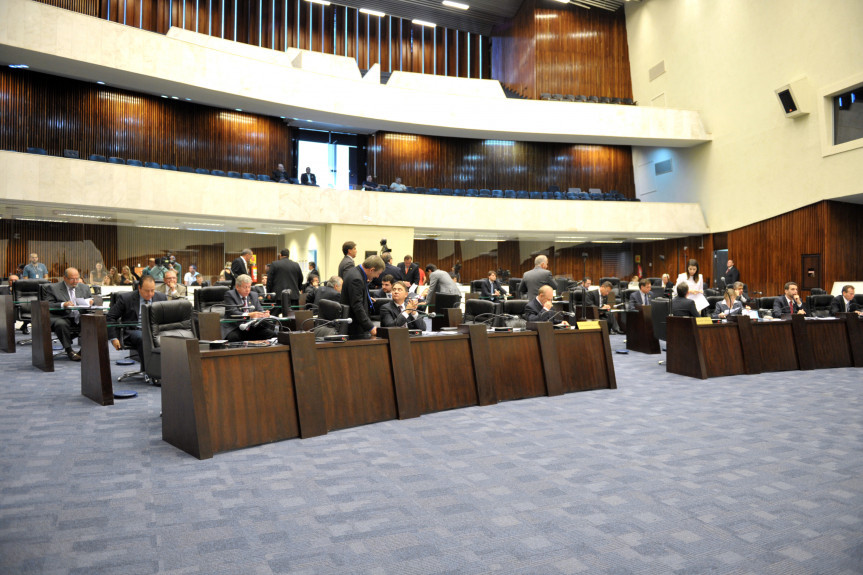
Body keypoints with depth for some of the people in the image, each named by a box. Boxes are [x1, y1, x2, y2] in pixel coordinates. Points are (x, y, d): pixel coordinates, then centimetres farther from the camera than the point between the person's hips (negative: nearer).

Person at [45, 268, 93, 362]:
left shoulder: (84, 288, 17)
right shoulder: (54, 288, 5)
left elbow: (91, 301, 20)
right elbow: (48, 305, -5)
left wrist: (90, 302, -6)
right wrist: (63, 304, -23)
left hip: (80, 317, 3)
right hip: (63, 317, -3)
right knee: (61, 324, -37)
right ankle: (69, 350, -19)